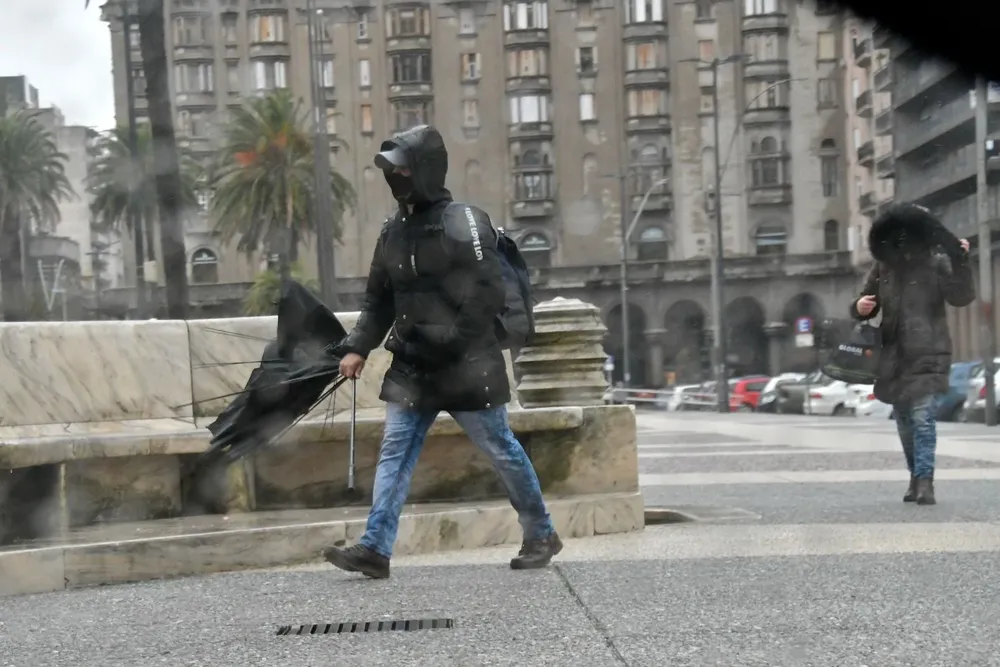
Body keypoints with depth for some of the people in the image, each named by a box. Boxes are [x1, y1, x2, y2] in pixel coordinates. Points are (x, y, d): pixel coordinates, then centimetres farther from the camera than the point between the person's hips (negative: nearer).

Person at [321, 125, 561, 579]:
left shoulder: (463, 222, -10)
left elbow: (488, 294, -17)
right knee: (394, 451, -1)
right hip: (412, 367, 7)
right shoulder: (394, 231, 12)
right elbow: (378, 300, 16)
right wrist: (358, 347, 5)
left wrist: (451, 342, -20)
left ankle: (541, 536, 21)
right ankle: (375, 548, -2)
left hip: (466, 367, -7)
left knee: (501, 450, 5)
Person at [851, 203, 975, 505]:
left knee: (923, 416, -15)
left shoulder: (936, 262, -5)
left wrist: (961, 263, -25)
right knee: (904, 421, 13)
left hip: (927, 355, -5)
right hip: (894, 356, 5)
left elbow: (961, 297, -14)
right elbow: (866, 305, 16)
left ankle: (925, 481, -15)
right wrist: (860, 307, -7)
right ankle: (916, 477, 27)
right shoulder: (883, 266, 7)